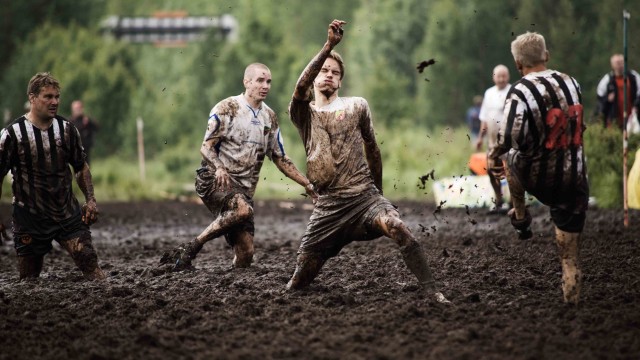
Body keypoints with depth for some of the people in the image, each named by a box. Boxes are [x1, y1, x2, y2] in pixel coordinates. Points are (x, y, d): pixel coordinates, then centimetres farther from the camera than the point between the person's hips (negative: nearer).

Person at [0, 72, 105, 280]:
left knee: (89, 262, -12)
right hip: (30, 219, -2)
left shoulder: (67, 130, 3)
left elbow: (81, 167, 16)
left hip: (68, 214, 2)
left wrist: (90, 200, 3)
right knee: (28, 281, 4)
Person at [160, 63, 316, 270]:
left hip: (244, 189, 6)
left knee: (246, 253, -7)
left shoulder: (270, 117, 15)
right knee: (243, 210, -36)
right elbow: (206, 147, -8)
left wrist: (307, 185, 13)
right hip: (214, 181, -6)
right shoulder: (227, 109, -3)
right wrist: (219, 168, -29)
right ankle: (190, 249, -26)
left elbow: (280, 159, 21)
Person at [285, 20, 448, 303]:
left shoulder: (357, 107, 11)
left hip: (364, 196, 0)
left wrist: (378, 190, 28)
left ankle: (432, 293, -30)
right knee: (300, 279, -2)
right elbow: (300, 88, -16)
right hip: (328, 205, 0)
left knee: (397, 228, -32)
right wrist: (329, 46, -25)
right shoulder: (303, 114, 6)